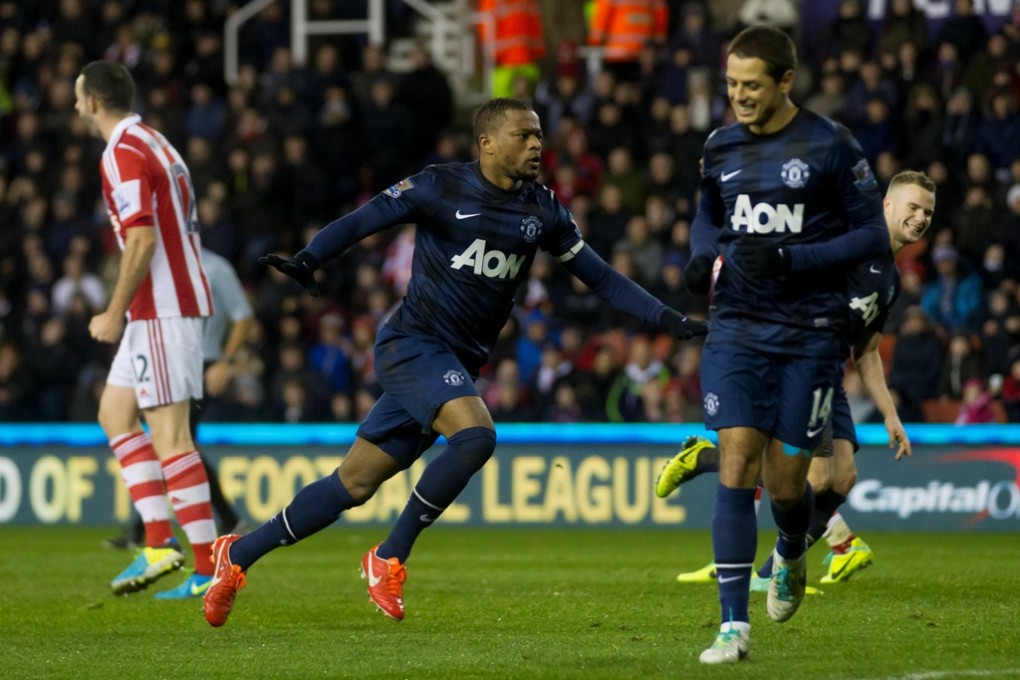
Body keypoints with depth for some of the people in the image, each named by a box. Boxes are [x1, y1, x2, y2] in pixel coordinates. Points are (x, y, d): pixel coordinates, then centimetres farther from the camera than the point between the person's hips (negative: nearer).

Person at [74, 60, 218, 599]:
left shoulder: (123, 154, -13)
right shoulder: (153, 142, 17)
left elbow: (142, 239, -23)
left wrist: (116, 313, -17)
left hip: (161, 309, -10)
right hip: (176, 301, 10)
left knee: (169, 436, -9)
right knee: (115, 412, 14)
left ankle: (209, 568, -9)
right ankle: (159, 539, 7)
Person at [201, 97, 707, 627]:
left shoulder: (541, 211, 8)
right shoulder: (441, 187, -8)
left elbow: (599, 276, 13)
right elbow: (362, 221, -7)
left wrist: (666, 318, 4)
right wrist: (308, 259, -23)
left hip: (457, 365, 6)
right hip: (412, 344, -6)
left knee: (354, 484, 6)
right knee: (475, 434, -29)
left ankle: (238, 554, 19)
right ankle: (389, 559, -15)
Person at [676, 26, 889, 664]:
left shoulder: (830, 146, -7)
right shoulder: (721, 147, 7)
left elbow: (874, 235, -6)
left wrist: (792, 260, -17)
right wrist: (703, 257, 2)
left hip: (809, 335, -3)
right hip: (737, 329, 3)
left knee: (785, 479, 1)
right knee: (736, 463, -11)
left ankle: (791, 557, 39)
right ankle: (734, 627, -12)